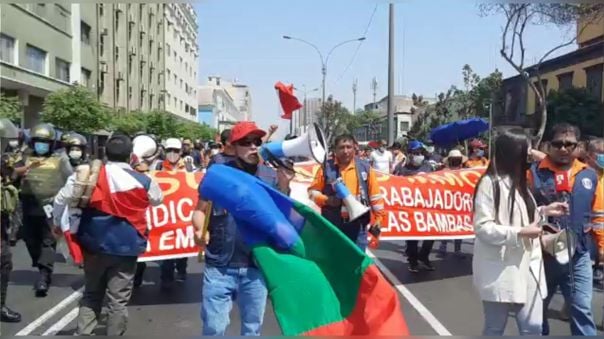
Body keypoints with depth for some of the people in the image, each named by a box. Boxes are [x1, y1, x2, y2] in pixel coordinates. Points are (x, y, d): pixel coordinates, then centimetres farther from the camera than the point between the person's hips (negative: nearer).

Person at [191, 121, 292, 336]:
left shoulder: (271, 176, 2)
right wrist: (199, 230, -16)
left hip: (256, 266, 2)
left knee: (252, 328, 17)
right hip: (219, 266, -1)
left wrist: (284, 181, -12)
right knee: (213, 328, 7)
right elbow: (201, 209, 5)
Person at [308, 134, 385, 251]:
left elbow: (375, 194, 6)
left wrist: (378, 217, 2)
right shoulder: (326, 168, 0)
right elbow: (312, 191, 3)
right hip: (333, 224, -1)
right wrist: (326, 200, -14)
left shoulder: (365, 168, 4)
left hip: (357, 225, 1)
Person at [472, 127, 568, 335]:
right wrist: (520, 233, -22)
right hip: (500, 270, -8)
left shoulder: (519, 181, 16)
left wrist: (544, 211, 10)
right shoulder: (490, 182, -15)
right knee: (494, 329, 6)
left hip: (526, 266, 8)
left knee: (533, 327, 7)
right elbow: (482, 227, -19)